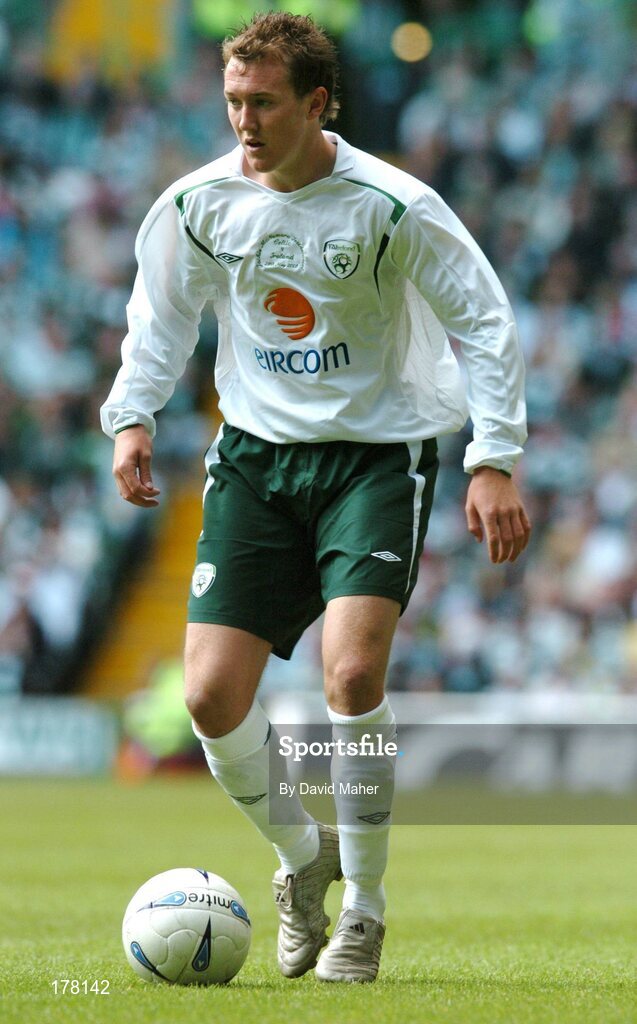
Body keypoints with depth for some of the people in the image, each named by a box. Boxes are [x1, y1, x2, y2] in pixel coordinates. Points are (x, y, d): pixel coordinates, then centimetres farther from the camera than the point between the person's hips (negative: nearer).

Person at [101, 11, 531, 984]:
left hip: (376, 454, -4)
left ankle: (364, 912, -5)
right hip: (255, 455, 4)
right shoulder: (201, 203, -4)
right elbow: (162, 312, 13)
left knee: (351, 670, -23)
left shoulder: (392, 206, -15)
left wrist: (494, 460, -14)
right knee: (212, 691, -7)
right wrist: (131, 415, 0)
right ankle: (301, 854, 22)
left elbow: (483, 320, -8)